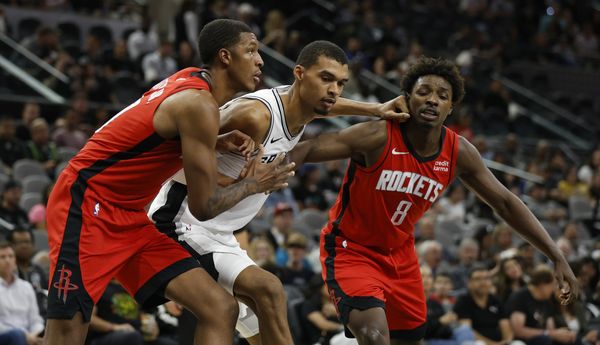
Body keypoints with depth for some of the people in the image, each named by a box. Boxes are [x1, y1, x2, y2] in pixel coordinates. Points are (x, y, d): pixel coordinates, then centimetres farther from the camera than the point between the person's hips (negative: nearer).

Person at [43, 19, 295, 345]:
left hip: (128, 218, 10)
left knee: (220, 309, -2)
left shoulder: (191, 81, 9)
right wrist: (251, 184, 1)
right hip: (86, 207, -10)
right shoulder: (199, 104, -19)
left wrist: (217, 143, 9)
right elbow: (203, 206, -17)